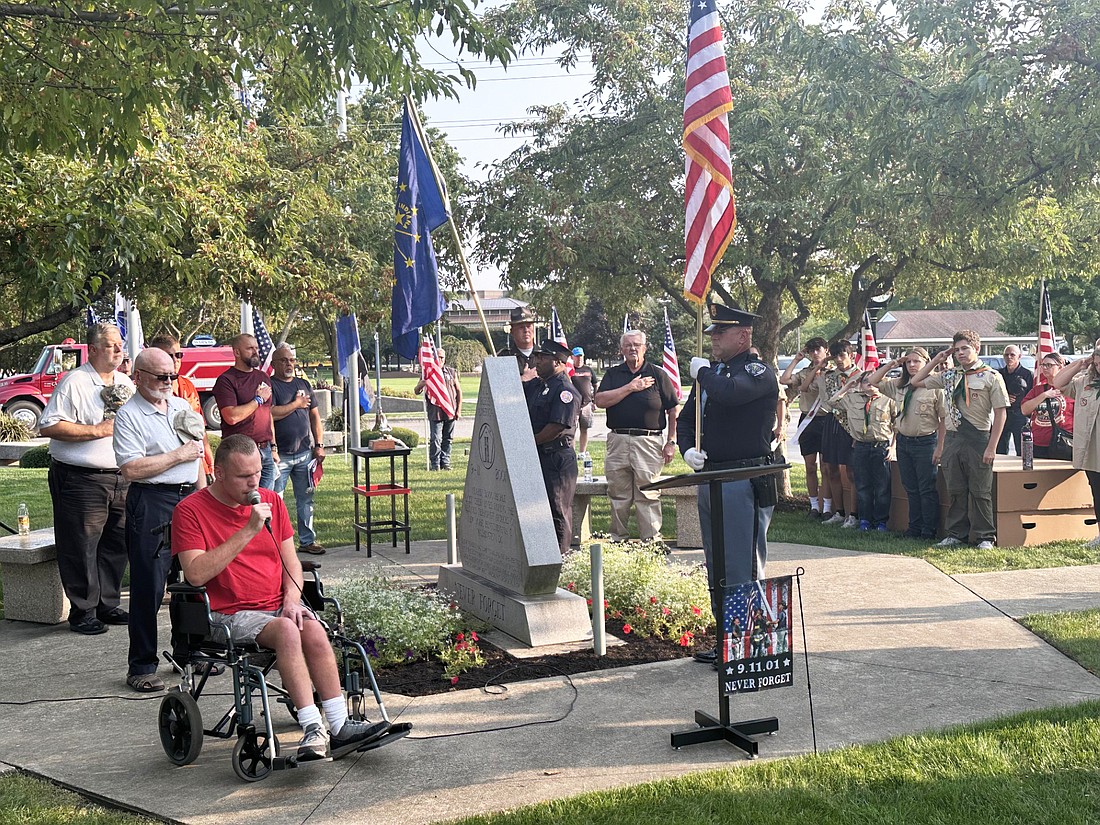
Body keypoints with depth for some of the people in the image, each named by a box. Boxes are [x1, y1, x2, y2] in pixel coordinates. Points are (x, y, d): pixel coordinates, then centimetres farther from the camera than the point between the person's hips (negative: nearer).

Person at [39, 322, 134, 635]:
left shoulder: (126, 383, 15)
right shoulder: (74, 382, -8)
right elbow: (49, 426, -15)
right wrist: (97, 430, -15)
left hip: (121, 478, 7)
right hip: (82, 479, -7)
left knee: (117, 545, 11)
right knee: (82, 548, -2)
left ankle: (108, 605, 24)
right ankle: (83, 612, 8)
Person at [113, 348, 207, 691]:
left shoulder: (182, 406, 15)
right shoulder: (129, 416, -7)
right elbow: (131, 469, -18)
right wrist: (177, 456, -12)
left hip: (189, 499, 7)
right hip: (151, 504, -7)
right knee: (148, 586, -4)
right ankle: (141, 667, 3)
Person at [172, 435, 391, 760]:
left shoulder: (271, 501, 13)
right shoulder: (190, 510, -4)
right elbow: (196, 574, -17)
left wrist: (291, 599, -5)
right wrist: (248, 530, -20)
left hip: (279, 605, 5)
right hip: (231, 614, -4)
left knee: (314, 630, -27)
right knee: (287, 631, -33)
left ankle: (340, 725, -27)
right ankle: (313, 730, -33)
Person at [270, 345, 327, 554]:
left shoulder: (303, 384, 15)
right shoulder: (269, 385, -4)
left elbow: (315, 417, 16)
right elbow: (270, 413, -19)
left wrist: (319, 445, 8)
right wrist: (296, 404, -9)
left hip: (305, 452, 6)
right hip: (280, 454, -6)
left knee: (305, 499, 11)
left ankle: (307, 541, 19)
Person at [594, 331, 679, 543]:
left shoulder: (658, 374, 7)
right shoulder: (613, 374, 12)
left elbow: (673, 410, 6)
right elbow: (600, 401, -4)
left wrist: (671, 442, -1)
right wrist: (630, 387, -8)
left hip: (649, 442, -2)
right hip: (618, 441, 3)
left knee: (648, 495, -4)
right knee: (618, 495, 7)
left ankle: (652, 541, 0)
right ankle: (618, 539, 15)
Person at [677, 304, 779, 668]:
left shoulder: (759, 372, -8)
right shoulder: (710, 373, 17)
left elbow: (728, 392, -29)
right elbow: (685, 419, 22)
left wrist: (702, 372, -10)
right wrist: (688, 449, 2)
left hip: (746, 483, -9)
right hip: (710, 479, 9)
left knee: (743, 569, -6)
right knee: (716, 566, 14)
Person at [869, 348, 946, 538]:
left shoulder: (934, 387, -9)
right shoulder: (898, 385, 7)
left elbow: (944, 419, -9)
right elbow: (872, 382, 14)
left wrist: (939, 448, -11)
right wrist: (890, 365, 5)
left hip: (925, 442, -6)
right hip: (903, 442, 6)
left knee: (927, 489, 0)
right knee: (911, 489, 12)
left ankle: (929, 530, 7)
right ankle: (914, 528, 20)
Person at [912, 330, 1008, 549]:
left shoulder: (991, 377, -3)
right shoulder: (949, 376, 12)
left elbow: (1000, 413, -6)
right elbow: (916, 382, 18)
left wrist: (991, 447, -12)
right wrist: (936, 360, 10)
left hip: (979, 440, -5)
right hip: (953, 439, 5)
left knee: (980, 491, 0)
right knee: (955, 489, 10)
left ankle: (986, 536, 10)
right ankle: (956, 533, 19)